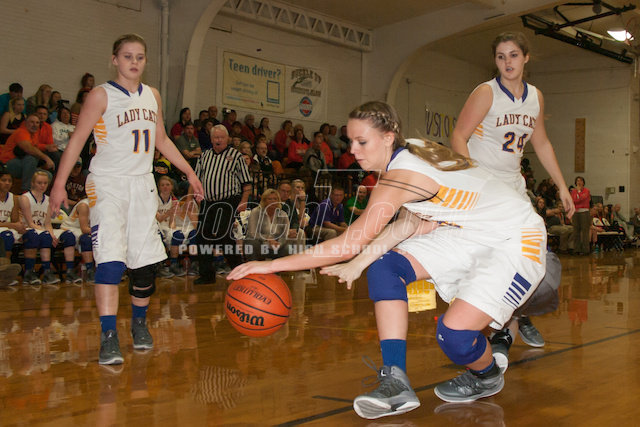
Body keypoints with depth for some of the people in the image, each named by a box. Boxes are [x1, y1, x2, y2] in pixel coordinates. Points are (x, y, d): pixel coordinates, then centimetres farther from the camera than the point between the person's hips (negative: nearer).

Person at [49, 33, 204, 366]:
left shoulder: (152, 96, 12)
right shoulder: (101, 95, -4)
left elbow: (161, 140, 22)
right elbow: (78, 139, -7)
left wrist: (189, 172, 19)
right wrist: (59, 183, -14)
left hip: (142, 183, 5)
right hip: (107, 183, -5)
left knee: (146, 259, 7)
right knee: (110, 257, -16)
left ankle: (139, 322, 28)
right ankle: (108, 337, -15)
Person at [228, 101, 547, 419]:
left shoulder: (401, 174, -28)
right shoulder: (410, 152, -2)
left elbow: (350, 244, -32)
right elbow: (410, 223, 3)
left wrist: (273, 265, -30)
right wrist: (358, 264, -4)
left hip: (518, 241, -10)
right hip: (473, 234, 10)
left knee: (454, 334, -24)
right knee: (385, 267, -4)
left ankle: (487, 378, 14)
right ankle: (396, 384, -7)